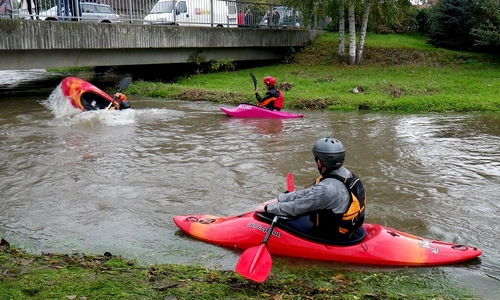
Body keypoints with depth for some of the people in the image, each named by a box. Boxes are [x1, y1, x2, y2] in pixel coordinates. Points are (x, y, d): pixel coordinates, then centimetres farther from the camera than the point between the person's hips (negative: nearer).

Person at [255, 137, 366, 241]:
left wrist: (267, 208, -6)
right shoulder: (345, 173, -3)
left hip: (329, 237, -9)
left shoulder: (326, 189, -32)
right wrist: (278, 199, 5)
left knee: (283, 220, 2)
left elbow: (295, 208, -21)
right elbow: (307, 193, 3)